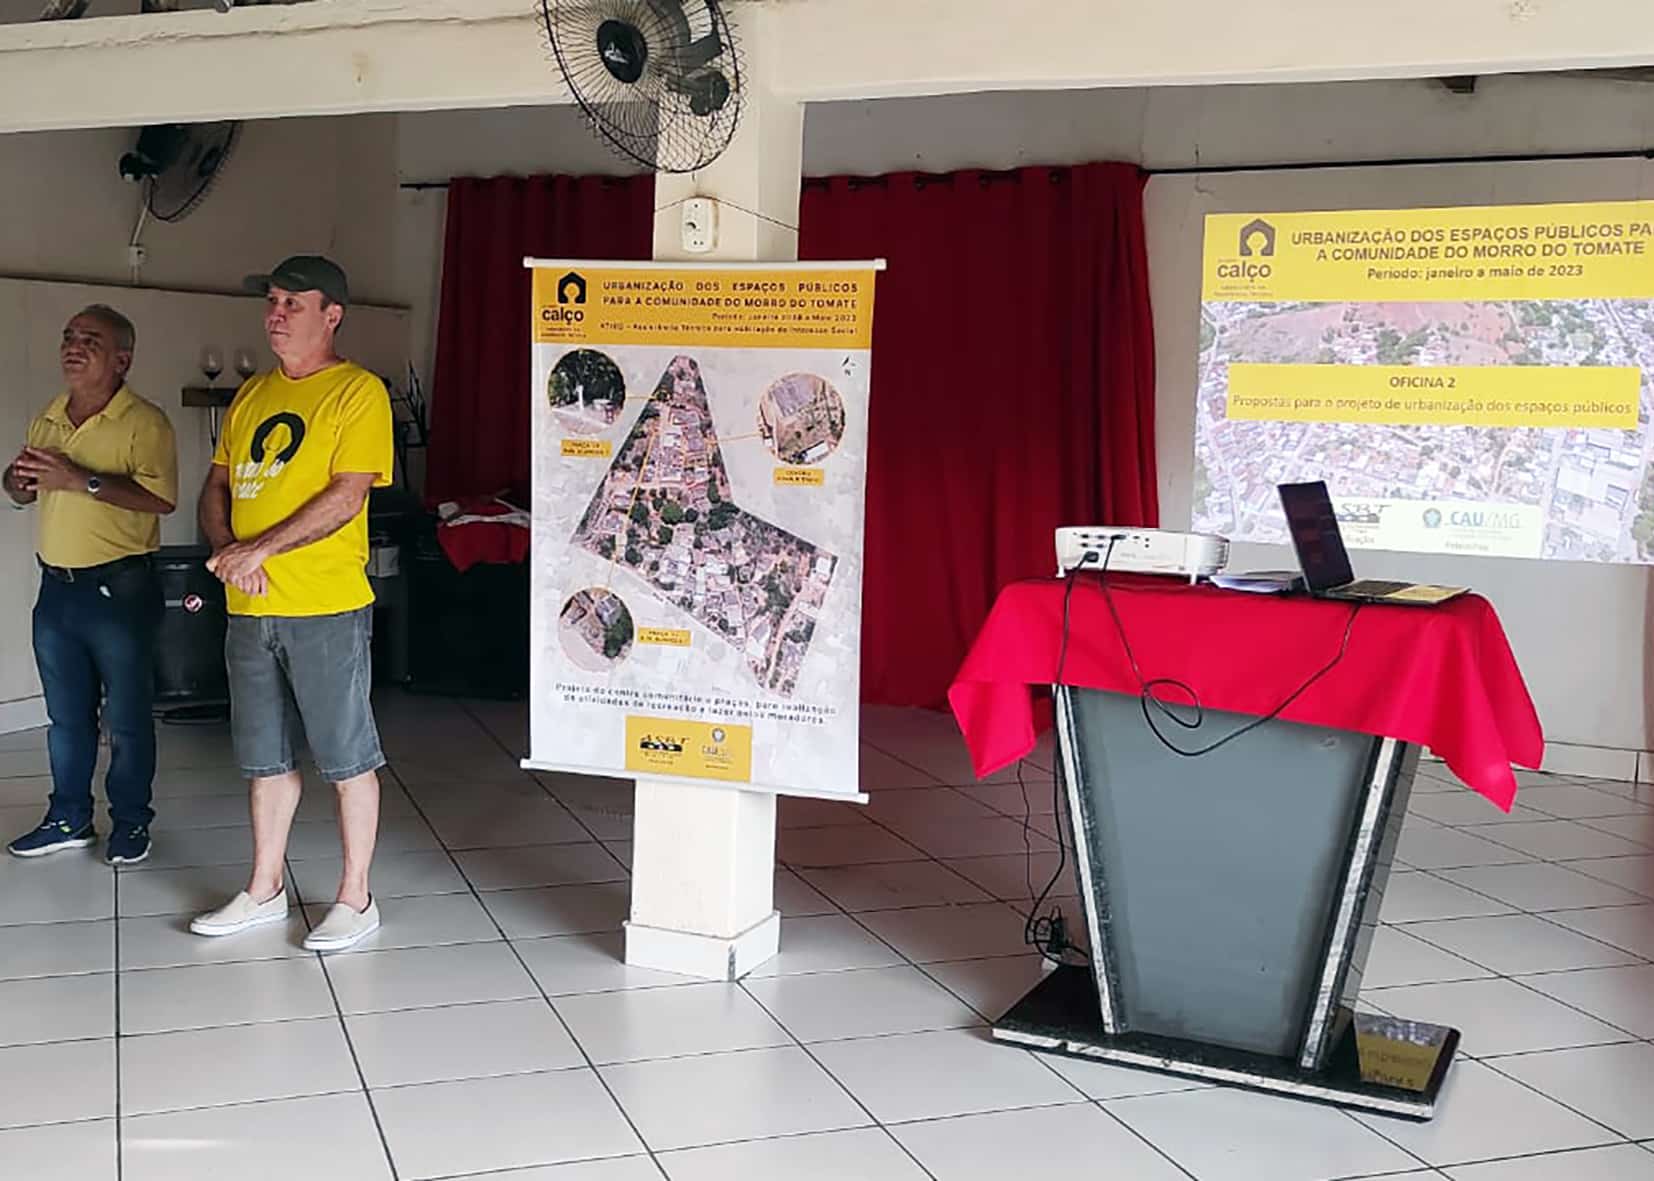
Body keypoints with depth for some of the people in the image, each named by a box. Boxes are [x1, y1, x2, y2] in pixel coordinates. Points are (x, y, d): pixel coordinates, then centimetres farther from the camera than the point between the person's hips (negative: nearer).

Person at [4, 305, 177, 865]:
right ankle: (68, 819, 28)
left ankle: (131, 822, 18)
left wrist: (81, 480, -28)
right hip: (56, 587, 7)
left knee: (127, 718, 4)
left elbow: (161, 498, -25)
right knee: (66, 715, 16)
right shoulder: (46, 419, 12)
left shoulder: (144, 422, -12)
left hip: (119, 588, -7)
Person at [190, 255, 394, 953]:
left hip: (326, 607, -7)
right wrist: (225, 549, -5)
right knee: (267, 758, 16)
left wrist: (259, 549, -18)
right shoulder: (250, 396, 15)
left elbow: (347, 496, -16)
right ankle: (265, 891, 28)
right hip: (250, 608, 7)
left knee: (347, 758, 3)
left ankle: (356, 900, 14)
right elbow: (217, 488, 15)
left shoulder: (359, 392, -7)